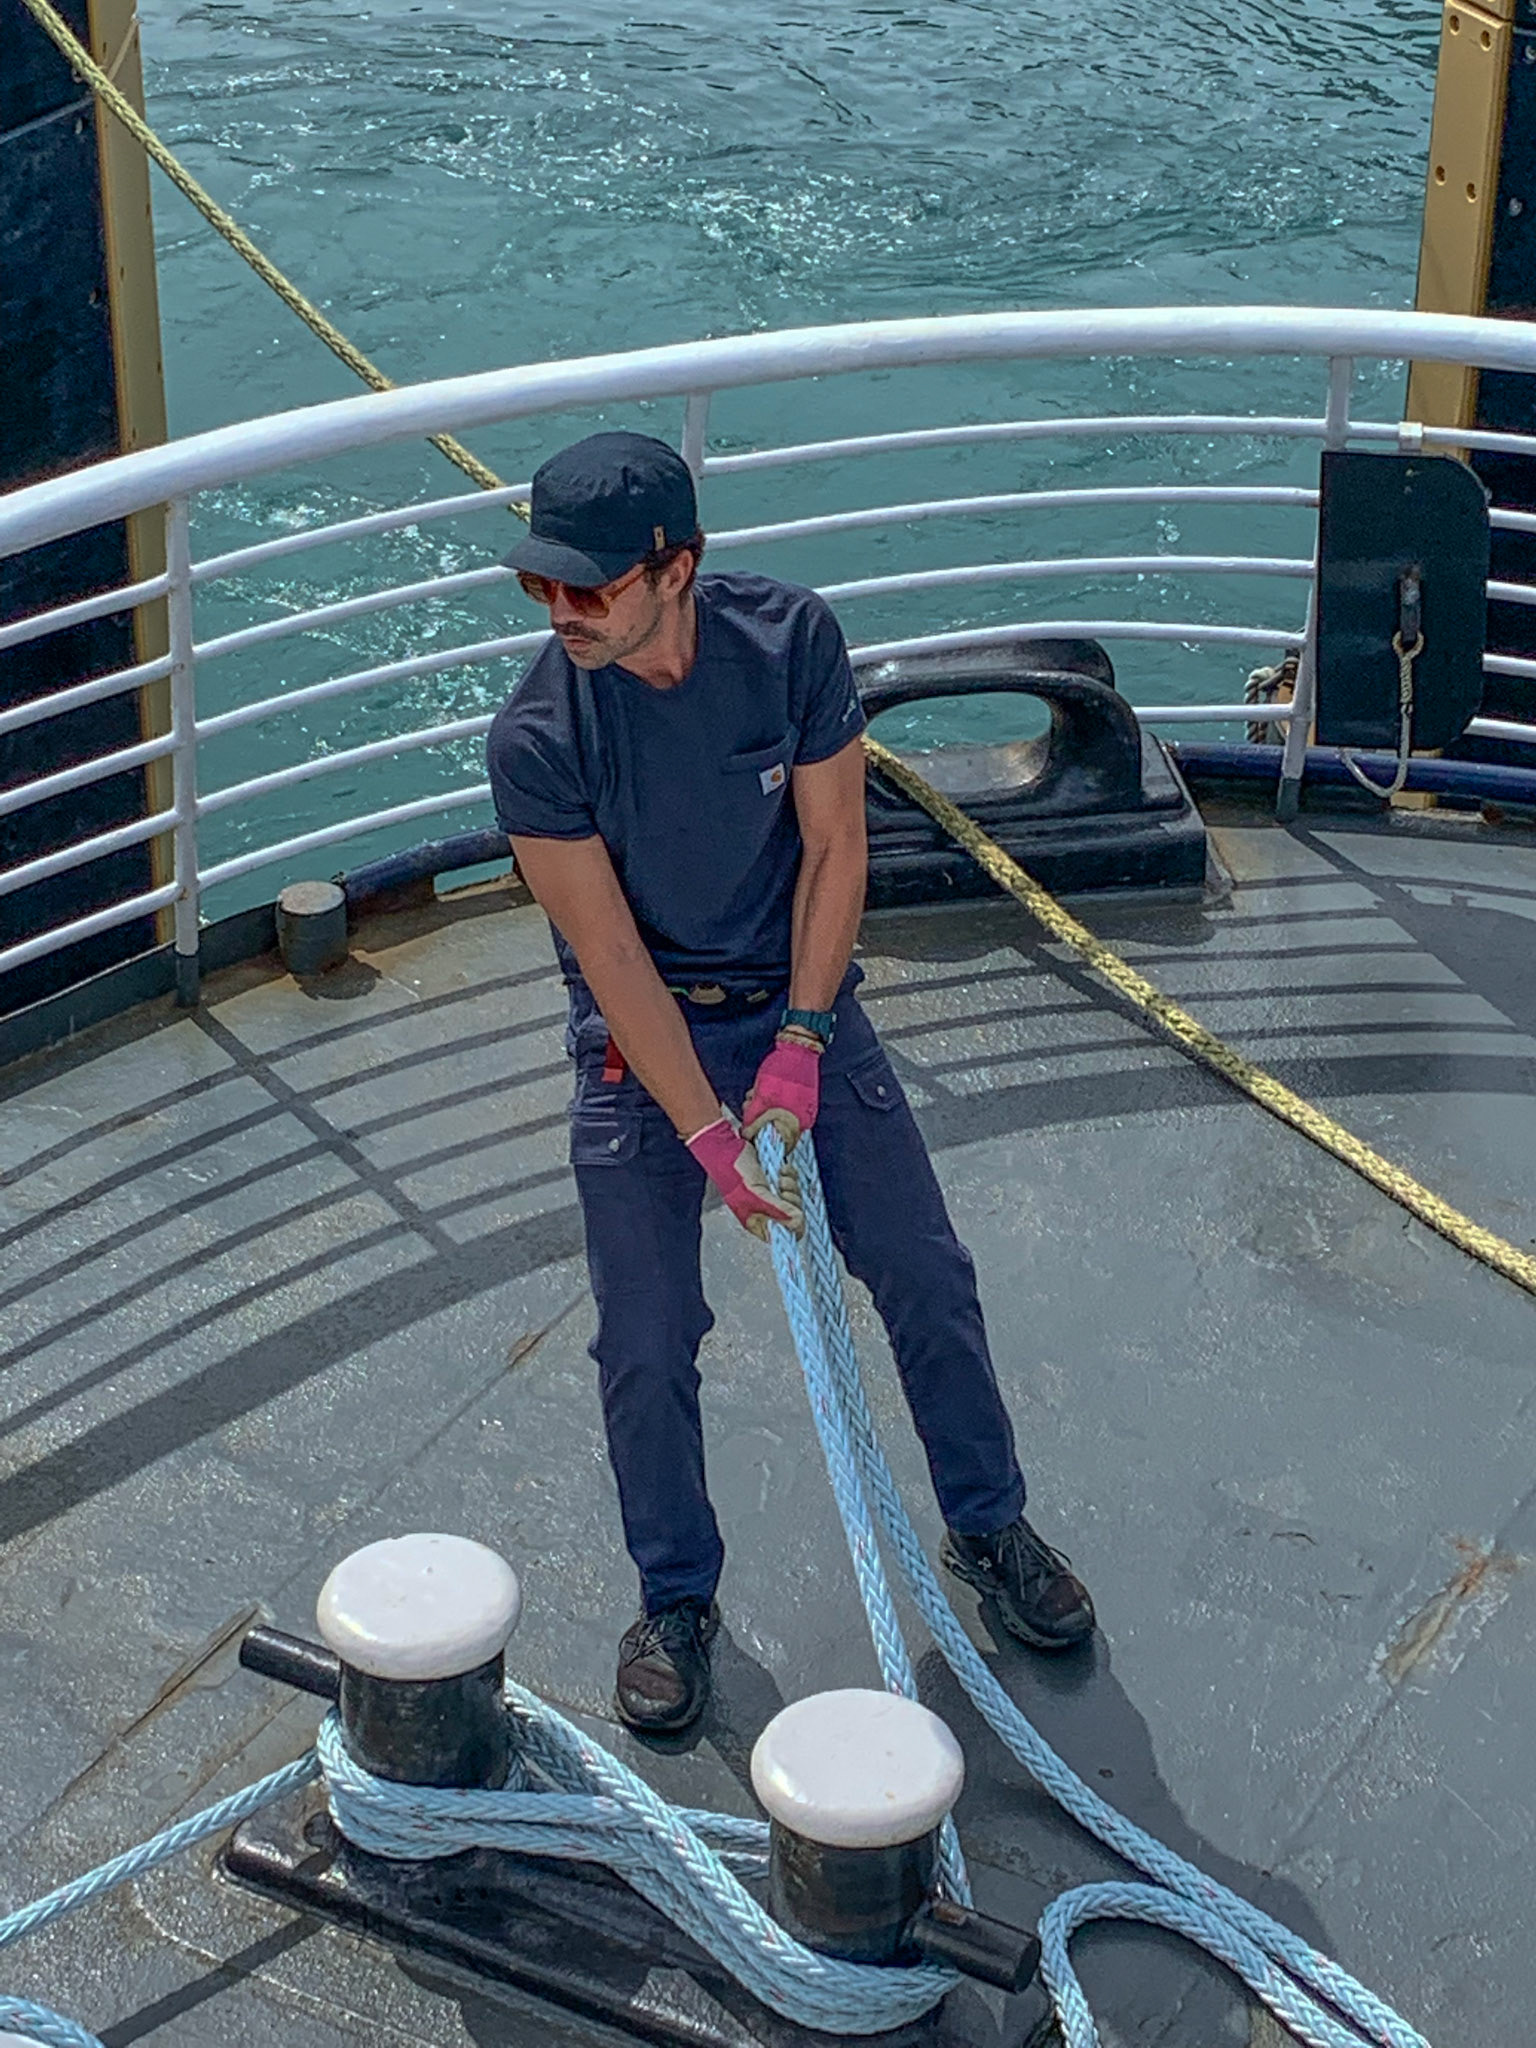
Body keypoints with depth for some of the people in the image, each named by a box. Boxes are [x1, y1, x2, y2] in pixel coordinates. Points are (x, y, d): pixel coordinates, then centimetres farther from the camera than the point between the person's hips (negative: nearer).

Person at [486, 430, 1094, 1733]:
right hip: (643, 1034, -2)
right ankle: (678, 1599, 21)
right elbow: (613, 955, -19)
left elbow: (833, 847, -9)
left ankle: (990, 1527, 29)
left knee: (927, 1278, 7)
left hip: (799, 1000, 2)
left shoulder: (789, 636, -17)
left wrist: (801, 1044, -14)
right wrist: (709, 1134, -22)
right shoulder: (536, 740, -22)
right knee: (646, 1342, -2)